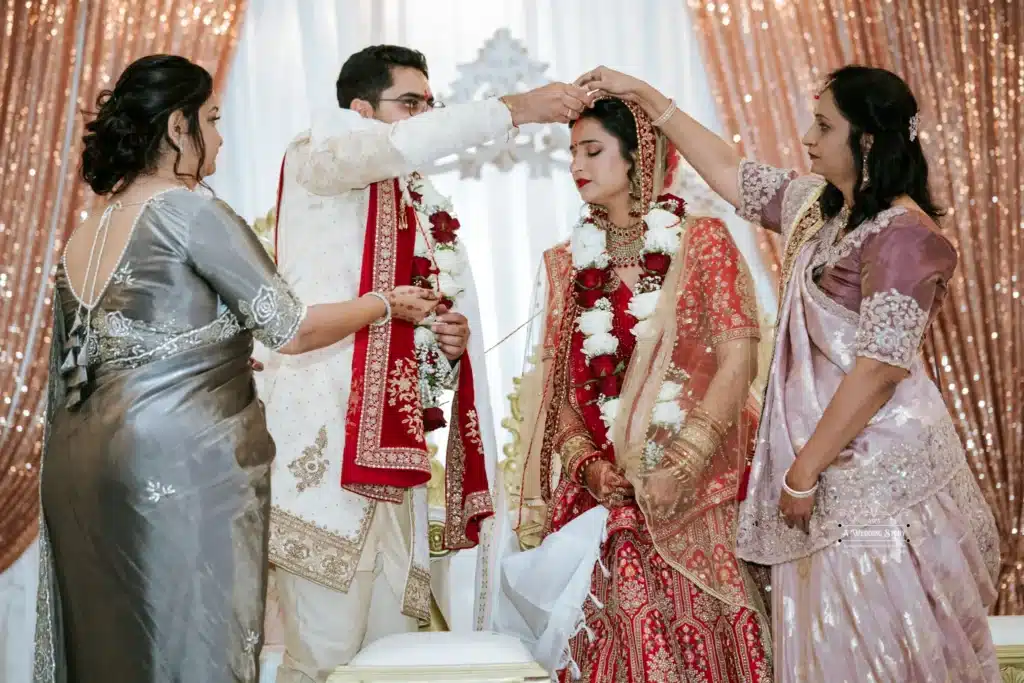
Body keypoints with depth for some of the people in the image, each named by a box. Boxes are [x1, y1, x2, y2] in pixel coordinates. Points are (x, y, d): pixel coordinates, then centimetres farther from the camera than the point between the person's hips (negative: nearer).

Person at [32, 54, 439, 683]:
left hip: (83, 463, 8)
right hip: (185, 462, -8)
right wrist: (388, 303, 6)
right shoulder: (191, 212, -8)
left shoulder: (82, 239, 15)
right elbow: (291, 329, -8)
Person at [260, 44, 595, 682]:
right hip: (326, 435, -7)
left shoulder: (427, 209, 23)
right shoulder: (316, 154, 3)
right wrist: (514, 109, -16)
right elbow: (403, 145, -19)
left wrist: (451, 339, 5)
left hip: (396, 446, 7)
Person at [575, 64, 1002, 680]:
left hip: (880, 471, -8)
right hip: (833, 459, 8)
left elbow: (878, 371, -20)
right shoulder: (818, 205, 10)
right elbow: (729, 172, 22)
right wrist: (644, 94, 22)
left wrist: (802, 473, -16)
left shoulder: (902, 236, -15)